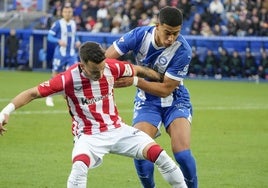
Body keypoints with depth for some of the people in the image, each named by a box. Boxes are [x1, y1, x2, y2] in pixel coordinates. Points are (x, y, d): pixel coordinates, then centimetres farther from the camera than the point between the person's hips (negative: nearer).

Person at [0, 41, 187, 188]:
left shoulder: (112, 67, -11)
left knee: (159, 154, -10)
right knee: (79, 166, -35)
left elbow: (138, 70, 9)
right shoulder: (68, 79, -20)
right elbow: (33, 93, -15)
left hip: (118, 129, 4)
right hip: (89, 135, -4)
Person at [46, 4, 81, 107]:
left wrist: (77, 41, 2)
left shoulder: (73, 24, 8)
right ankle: (49, 97, 20)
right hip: (60, 54, -4)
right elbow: (50, 36, -9)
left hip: (71, 54, 4)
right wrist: (59, 41, -26)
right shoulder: (58, 24, -8)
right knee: (55, 75, 4)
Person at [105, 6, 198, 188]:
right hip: (147, 102, 2)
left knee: (182, 154, -20)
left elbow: (165, 89, -21)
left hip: (175, 101, -2)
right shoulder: (140, 35, -18)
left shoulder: (183, 50, -26)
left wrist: (135, 81, -30)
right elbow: (106, 57, -14)